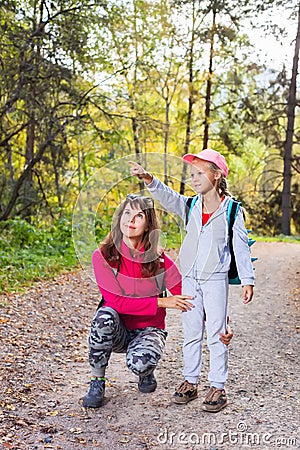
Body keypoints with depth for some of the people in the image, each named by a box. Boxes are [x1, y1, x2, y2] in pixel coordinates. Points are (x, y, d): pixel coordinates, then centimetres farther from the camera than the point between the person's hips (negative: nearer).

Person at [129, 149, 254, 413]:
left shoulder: (231, 209, -5)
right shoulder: (190, 206, 4)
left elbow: (241, 246, -3)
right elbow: (167, 196, -12)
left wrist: (247, 280, -4)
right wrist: (148, 179, -30)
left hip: (216, 279, -4)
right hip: (190, 279, 4)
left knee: (216, 333, 1)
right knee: (191, 332, 11)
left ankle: (218, 387, 13)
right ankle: (190, 383, 23)